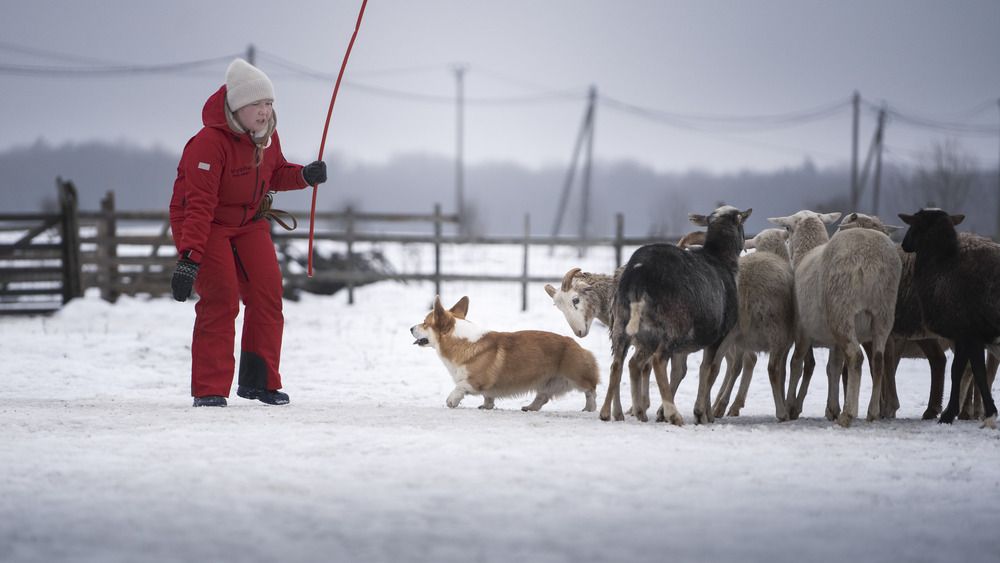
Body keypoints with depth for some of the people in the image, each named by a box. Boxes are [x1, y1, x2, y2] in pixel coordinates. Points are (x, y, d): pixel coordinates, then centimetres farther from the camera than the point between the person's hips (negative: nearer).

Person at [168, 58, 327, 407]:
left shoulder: (267, 136, -4)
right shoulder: (209, 143, -29)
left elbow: (275, 174, 15)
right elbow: (199, 205, -33)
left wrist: (304, 175, -8)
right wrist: (189, 258, -39)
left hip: (249, 222, 7)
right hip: (205, 223, -7)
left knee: (267, 293, -2)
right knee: (220, 297, -19)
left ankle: (259, 381, 11)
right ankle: (209, 389, -13)